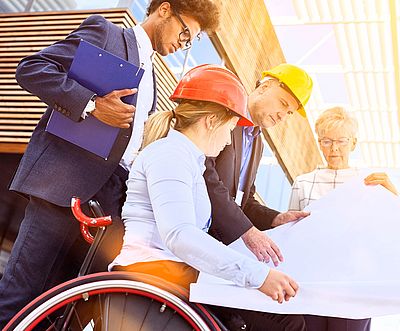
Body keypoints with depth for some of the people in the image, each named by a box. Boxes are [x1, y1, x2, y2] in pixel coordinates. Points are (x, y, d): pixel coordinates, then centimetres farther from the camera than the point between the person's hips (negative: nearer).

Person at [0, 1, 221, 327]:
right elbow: (31, 69, -7)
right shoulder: (105, 32, 3)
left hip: (113, 189, 7)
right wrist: (91, 104, -18)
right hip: (67, 181, -7)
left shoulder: (149, 73, 26)